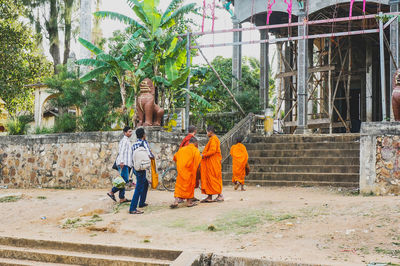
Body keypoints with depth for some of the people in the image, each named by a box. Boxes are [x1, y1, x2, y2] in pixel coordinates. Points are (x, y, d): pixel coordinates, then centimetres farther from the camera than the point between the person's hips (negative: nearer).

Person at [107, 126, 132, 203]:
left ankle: (122, 198, 7)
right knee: (125, 180, -14)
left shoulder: (127, 141, 24)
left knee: (124, 181, 7)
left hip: (126, 164, 10)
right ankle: (112, 192, -7)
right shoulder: (124, 140, -7)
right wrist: (121, 161, -28)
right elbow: (121, 151, -18)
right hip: (123, 164, -10)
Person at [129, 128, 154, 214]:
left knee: (145, 184, 26)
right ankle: (132, 209, -11)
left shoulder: (134, 144, 12)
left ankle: (141, 203, 33)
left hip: (135, 167, 8)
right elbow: (149, 154, -19)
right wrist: (153, 157, 3)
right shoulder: (144, 142, -10)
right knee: (139, 188, -8)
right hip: (141, 169, -8)